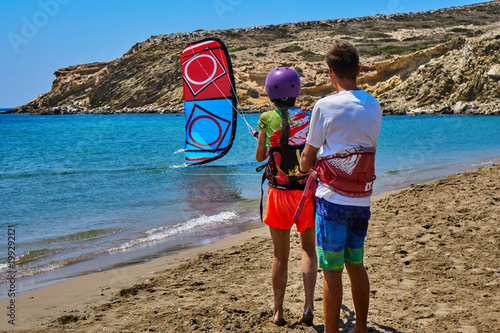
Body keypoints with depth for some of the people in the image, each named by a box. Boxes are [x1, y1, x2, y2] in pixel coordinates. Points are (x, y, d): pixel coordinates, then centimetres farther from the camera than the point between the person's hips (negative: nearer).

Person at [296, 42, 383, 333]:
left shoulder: (325, 106, -11)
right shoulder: (374, 106, 5)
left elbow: (308, 156, -3)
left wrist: (303, 169, 21)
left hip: (333, 199, -6)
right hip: (362, 199, 6)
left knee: (332, 270, 1)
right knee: (356, 265, 16)